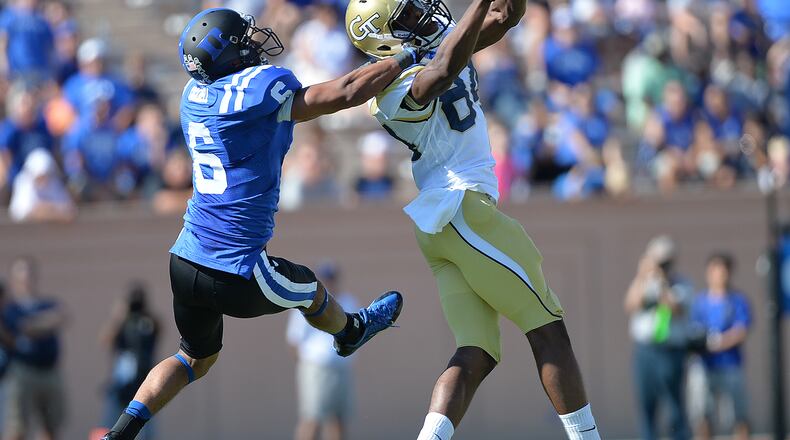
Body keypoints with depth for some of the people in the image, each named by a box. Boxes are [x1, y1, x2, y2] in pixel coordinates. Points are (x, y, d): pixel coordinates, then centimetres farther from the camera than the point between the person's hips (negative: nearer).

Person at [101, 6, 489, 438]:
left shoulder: (195, 95, 7)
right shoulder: (261, 88, -16)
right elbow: (346, 93, -13)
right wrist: (409, 56, -2)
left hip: (185, 263, 6)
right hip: (236, 277, -6)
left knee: (195, 359, 26)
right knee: (310, 290, 27)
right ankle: (349, 331, 58)